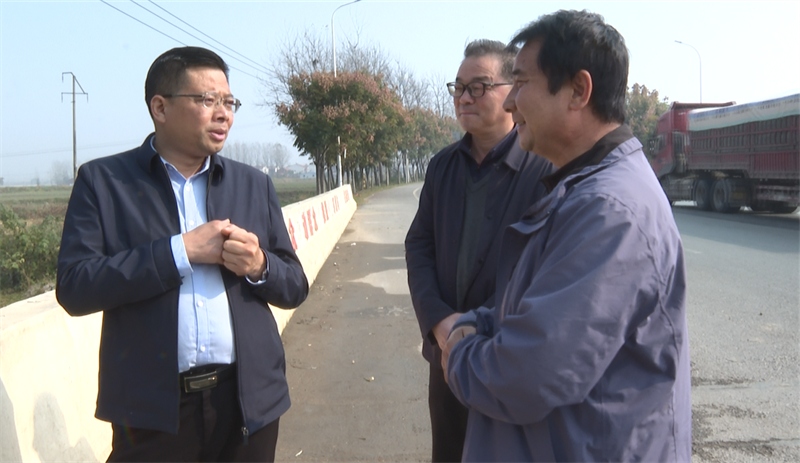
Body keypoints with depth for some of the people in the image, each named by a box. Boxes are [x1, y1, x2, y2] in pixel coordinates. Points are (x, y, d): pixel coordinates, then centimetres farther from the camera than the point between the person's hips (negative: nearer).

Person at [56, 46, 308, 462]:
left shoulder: (254, 185, 9)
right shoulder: (102, 180, 0)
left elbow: (295, 287, 10)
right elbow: (73, 288, -9)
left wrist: (258, 264, -11)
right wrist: (180, 251, -16)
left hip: (249, 399, 3)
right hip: (152, 408, -3)